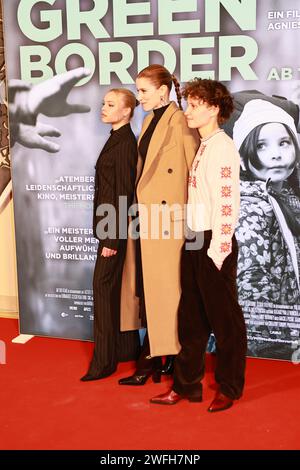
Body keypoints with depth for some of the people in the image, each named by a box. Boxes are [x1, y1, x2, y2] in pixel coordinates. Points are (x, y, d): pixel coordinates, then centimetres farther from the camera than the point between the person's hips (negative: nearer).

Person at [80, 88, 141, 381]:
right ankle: (127, 348, 26)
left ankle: (105, 360, 4)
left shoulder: (124, 143, -15)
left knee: (104, 285, -5)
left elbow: (123, 191, -19)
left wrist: (112, 238, -19)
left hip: (115, 226, -9)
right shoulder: (118, 139, 13)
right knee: (115, 287, 14)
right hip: (110, 224, 9)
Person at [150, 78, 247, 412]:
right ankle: (186, 385, 25)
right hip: (193, 241, 8)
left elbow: (228, 202, -17)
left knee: (224, 319, 6)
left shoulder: (223, 147, -12)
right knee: (190, 318, 14)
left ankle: (229, 388, 21)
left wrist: (218, 250, -18)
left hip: (215, 245, -8)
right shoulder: (200, 146, 13)